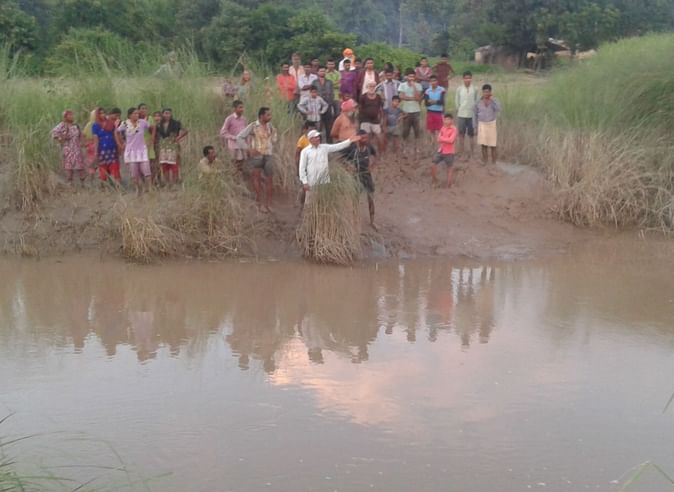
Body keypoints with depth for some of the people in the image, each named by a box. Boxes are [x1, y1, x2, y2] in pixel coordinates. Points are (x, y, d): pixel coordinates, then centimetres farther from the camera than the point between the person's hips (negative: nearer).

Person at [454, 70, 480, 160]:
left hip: (472, 115, 0)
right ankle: (462, 154, 14)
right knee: (461, 135, 4)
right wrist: (458, 110, 1)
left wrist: (474, 109, -2)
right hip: (461, 115, 1)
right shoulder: (459, 89, -1)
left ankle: (472, 155, 15)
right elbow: (456, 101, 5)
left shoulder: (475, 89, -2)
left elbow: (477, 101, 4)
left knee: (472, 135, 6)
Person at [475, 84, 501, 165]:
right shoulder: (479, 102, 1)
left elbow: (498, 109, -26)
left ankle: (493, 162, 11)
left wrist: (492, 99, -25)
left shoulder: (494, 101, -6)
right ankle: (484, 161, 16)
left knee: (493, 145, 2)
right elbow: (475, 114, 11)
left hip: (492, 124, -2)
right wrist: (475, 126, 11)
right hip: (482, 125, 2)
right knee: (483, 145, 5)